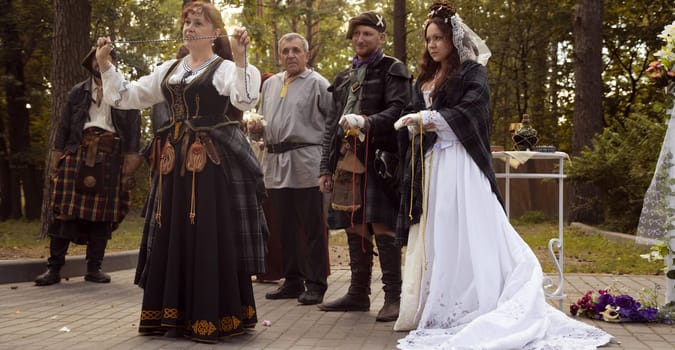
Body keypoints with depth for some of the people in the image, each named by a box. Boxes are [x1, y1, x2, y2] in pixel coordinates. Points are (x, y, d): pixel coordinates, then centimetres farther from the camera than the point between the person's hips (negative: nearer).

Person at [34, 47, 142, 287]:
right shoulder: (77, 93, 16)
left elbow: (133, 132, 4)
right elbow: (64, 127, 14)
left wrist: (130, 168, -4)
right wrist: (56, 162, 5)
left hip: (110, 159, 0)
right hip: (78, 156, 1)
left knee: (103, 214, 1)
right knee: (66, 212, -5)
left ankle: (94, 268, 10)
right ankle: (54, 268, -2)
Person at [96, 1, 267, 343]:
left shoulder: (225, 69, -3)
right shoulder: (169, 70, 16)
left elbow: (246, 100, -22)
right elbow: (128, 96, 18)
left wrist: (240, 59, -31)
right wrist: (105, 64, 9)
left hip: (212, 164, -6)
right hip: (175, 163, 6)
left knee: (211, 239, -5)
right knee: (173, 238, 8)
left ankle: (212, 318, 3)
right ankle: (176, 315, 17)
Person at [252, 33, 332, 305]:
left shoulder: (317, 83, 1)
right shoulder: (270, 84, 20)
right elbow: (261, 118, 26)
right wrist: (255, 125, 5)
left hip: (306, 164, -6)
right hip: (275, 162, 6)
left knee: (312, 227, -3)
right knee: (284, 227, 10)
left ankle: (315, 284, 4)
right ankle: (292, 281, 20)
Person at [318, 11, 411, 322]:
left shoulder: (392, 70, 4)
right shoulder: (344, 78, 22)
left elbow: (398, 111, -11)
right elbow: (331, 124, 21)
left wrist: (366, 121, -26)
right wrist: (326, 167, 15)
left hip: (378, 157, -6)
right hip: (346, 161, 6)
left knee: (382, 227, -9)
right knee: (355, 228, 8)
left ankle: (393, 297, -3)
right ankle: (358, 294, 17)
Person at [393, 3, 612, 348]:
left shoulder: (472, 72, 0)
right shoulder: (424, 79, 20)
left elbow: (471, 110, -15)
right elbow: (411, 119, 15)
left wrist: (429, 118, -19)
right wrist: (417, 125, -5)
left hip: (459, 164, -6)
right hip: (429, 165, 7)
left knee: (463, 236, -7)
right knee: (433, 237, 5)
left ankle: (466, 309, -4)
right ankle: (433, 308, 8)